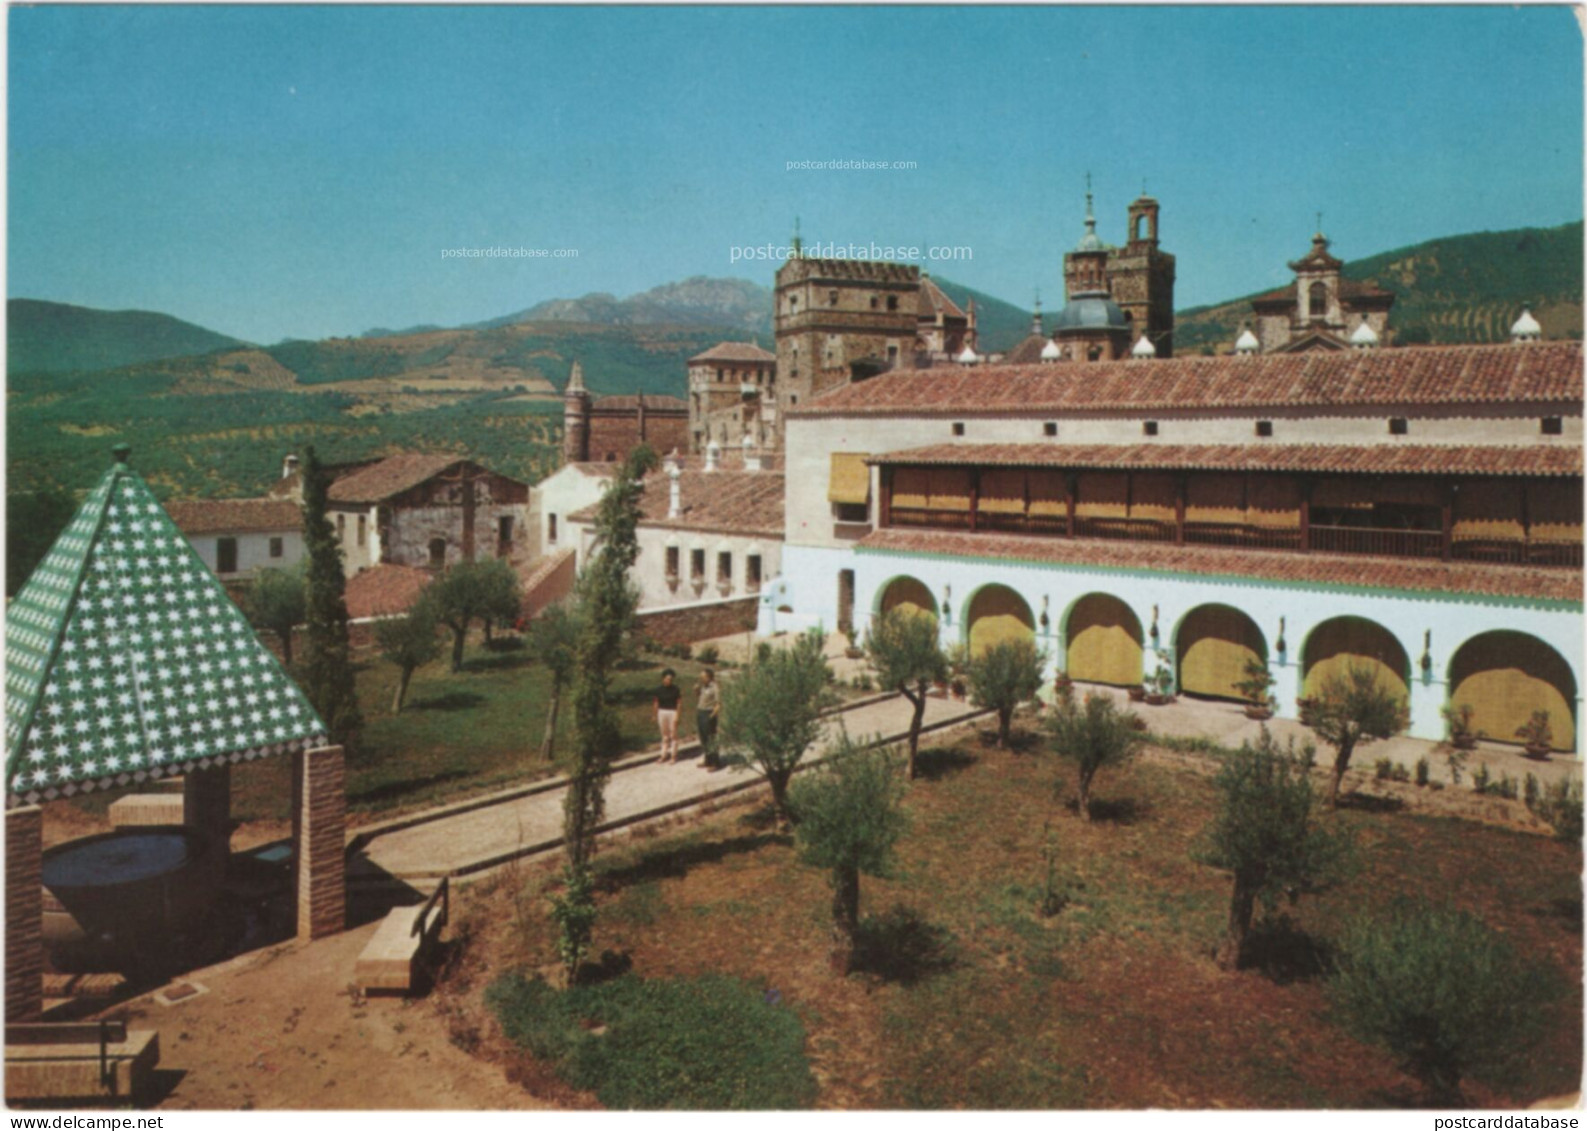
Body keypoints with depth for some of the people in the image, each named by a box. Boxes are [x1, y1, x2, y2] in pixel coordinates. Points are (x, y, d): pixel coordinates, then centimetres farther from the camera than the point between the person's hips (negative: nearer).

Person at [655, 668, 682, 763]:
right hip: (662, 712, 3)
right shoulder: (659, 689, 0)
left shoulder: (676, 689, -8)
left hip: (673, 712, -3)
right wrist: (655, 716, 9)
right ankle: (664, 755, 18)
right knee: (664, 735, 11)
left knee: (673, 735, 3)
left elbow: (679, 703, -6)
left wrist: (677, 716, -11)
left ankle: (673, 756, 11)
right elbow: (656, 703, 7)